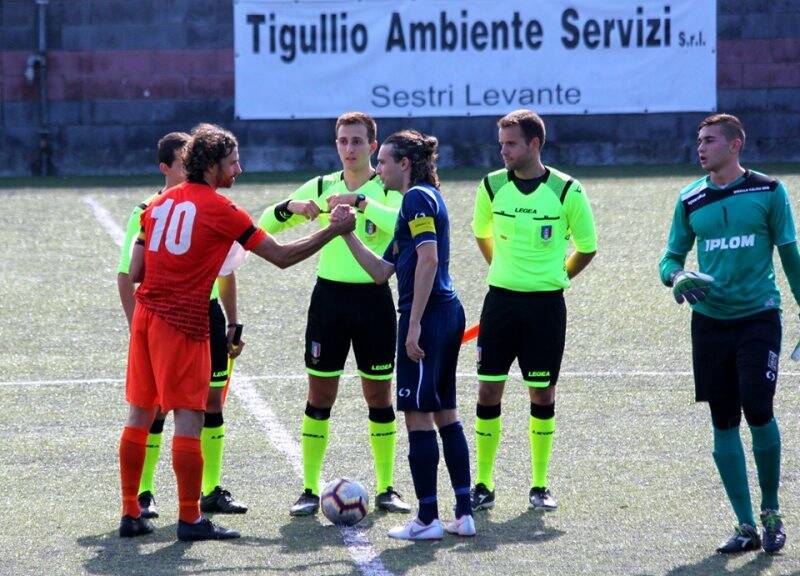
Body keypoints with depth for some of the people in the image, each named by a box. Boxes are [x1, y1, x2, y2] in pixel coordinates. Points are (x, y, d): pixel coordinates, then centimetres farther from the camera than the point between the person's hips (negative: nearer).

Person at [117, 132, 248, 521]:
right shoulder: (146, 214, -6)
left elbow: (226, 272, 16)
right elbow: (126, 276, -6)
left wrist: (233, 324, 12)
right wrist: (137, 328, -13)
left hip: (208, 315, 5)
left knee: (212, 403, 7)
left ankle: (212, 491, 15)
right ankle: (143, 494, 4)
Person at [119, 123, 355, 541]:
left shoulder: (160, 203, 11)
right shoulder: (219, 209, -7)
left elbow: (135, 272, 11)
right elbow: (281, 256, -6)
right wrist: (333, 231, 2)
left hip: (146, 315, 7)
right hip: (184, 323, -7)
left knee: (140, 414, 12)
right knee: (189, 418, -3)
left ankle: (130, 514, 14)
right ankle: (190, 519, -2)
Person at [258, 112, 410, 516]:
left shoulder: (388, 188, -3)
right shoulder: (321, 187, 7)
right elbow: (266, 224, 6)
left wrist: (359, 202, -33)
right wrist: (291, 207, -14)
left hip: (374, 298, -2)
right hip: (330, 296, 2)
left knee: (379, 396, 4)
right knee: (319, 396, 2)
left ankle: (386, 489, 14)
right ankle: (310, 490, 6)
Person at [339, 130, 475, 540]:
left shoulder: (417, 197, -9)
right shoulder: (424, 199, 21)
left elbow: (428, 259, -20)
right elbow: (381, 271, 21)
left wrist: (415, 324, -22)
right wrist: (348, 234, 15)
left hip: (427, 316, -10)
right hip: (448, 315, 10)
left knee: (418, 414, -4)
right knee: (445, 413, 13)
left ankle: (427, 519, -1)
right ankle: (464, 514, 14)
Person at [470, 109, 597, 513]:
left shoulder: (566, 191, -8)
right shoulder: (492, 187, -1)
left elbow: (587, 248, 5)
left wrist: (554, 278, 10)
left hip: (546, 304, -2)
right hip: (501, 299, 2)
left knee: (543, 394, 4)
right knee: (488, 390, -1)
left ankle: (539, 487, 14)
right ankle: (483, 487, 7)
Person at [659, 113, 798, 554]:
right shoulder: (690, 200, 7)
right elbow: (672, 255, 12)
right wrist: (676, 275, -12)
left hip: (759, 317, -3)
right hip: (710, 320, 3)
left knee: (758, 412, -13)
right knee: (724, 423, 2)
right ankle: (746, 527, 10)